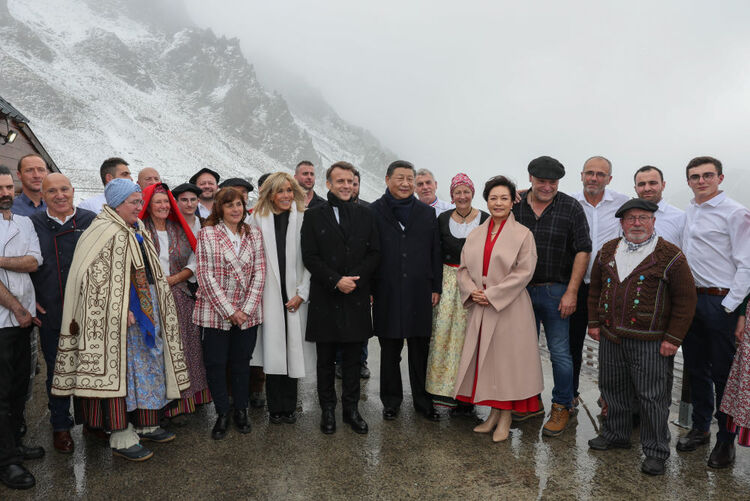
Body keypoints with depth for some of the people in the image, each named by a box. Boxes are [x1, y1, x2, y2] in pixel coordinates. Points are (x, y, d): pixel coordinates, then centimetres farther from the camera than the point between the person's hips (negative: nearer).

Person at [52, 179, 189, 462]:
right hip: (118, 314, -9)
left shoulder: (138, 231, 14)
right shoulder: (106, 232, -14)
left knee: (146, 367, 14)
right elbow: (98, 279, -20)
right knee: (120, 368, -2)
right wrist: (121, 310, -21)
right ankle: (121, 438, 7)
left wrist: (155, 304, 17)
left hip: (145, 308, 9)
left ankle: (144, 425, 27)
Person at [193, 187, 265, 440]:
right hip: (215, 312, -2)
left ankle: (241, 410, 28)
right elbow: (205, 275, -8)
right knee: (215, 363, 5)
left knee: (241, 362, 12)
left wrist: (247, 308, -8)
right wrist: (228, 310, -12)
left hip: (247, 313, 2)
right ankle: (222, 413, 22)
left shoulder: (254, 234, 6)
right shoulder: (207, 234, -3)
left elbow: (259, 273, 2)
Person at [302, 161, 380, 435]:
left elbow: (374, 254, 4)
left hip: (356, 299, 2)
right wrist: (336, 280, -16)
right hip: (325, 298, -2)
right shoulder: (314, 216, 0)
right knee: (326, 360, 10)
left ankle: (351, 409, 24)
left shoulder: (365, 215, 8)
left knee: (353, 359, 11)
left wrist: (355, 279, -11)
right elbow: (310, 257, -6)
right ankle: (327, 409, 24)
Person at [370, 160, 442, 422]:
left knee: (420, 350, 10)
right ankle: (391, 401, 25)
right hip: (387, 293, -2)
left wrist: (436, 287, 5)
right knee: (389, 351, 9)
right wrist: (368, 290, -4)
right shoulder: (374, 212, 1)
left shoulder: (427, 213, 9)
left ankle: (423, 401, 25)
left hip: (419, 293, 2)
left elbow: (435, 253, 10)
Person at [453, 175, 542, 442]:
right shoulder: (475, 234, 11)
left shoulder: (522, 234, -4)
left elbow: (524, 272, -11)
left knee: (506, 358, 2)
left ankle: (505, 418, 17)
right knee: (484, 359, 9)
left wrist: (492, 294, -14)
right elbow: (463, 268, 10)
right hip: (479, 309, 5)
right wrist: (472, 291, -8)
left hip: (509, 308, -4)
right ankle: (493, 413, 25)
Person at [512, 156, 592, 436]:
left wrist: (571, 292, -11)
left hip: (555, 291, -3)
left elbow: (582, 251, -6)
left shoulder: (571, 208, -4)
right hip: (521, 290, 4)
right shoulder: (516, 206, 4)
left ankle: (562, 407, 19)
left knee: (559, 352, 2)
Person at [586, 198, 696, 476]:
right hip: (610, 338, 5)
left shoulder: (670, 255, -6)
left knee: (653, 396, 4)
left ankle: (655, 452, 20)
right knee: (613, 389, 16)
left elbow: (686, 299, -5)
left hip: (651, 343, -4)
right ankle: (615, 434, 36)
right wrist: (594, 322, 12)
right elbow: (596, 288, 17)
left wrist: (673, 338, -8)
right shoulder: (608, 251, 9)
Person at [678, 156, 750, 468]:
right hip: (690, 299, 7)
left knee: (722, 373, 2)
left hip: (720, 302, -6)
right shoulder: (688, 212, 12)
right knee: (695, 369, 15)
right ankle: (700, 428, 30)